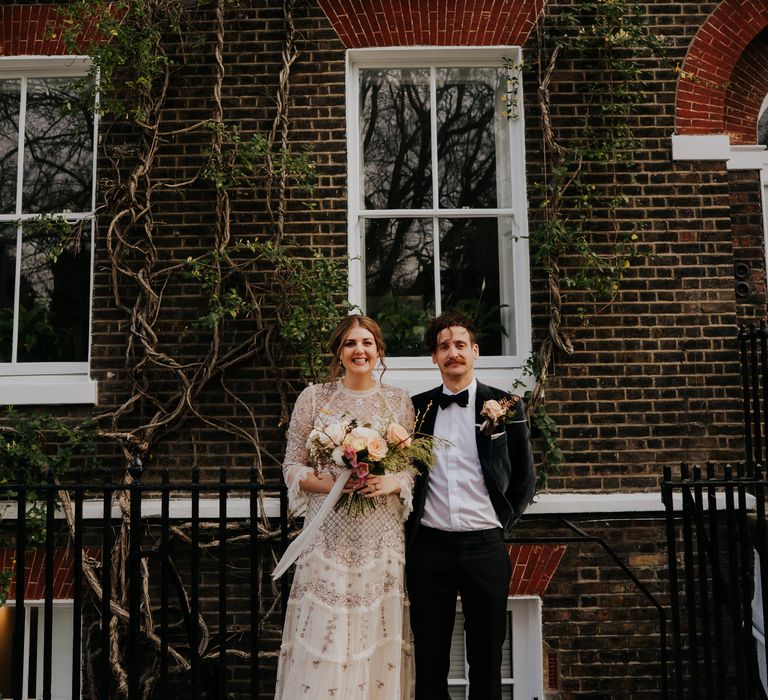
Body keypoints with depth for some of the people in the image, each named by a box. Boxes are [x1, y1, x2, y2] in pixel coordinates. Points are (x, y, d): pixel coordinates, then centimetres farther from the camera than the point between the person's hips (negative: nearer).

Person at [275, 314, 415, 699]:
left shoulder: (399, 401, 6)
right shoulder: (313, 397, 3)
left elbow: (414, 466, 8)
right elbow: (292, 468, 3)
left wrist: (393, 482, -12)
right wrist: (331, 485, -14)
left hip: (382, 537, 1)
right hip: (329, 536, -1)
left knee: (380, 637, 5)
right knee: (324, 635, -1)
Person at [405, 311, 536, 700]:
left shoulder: (505, 406, 3)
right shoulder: (418, 407, 7)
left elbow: (525, 477, 8)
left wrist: (503, 523, 4)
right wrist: (408, 525, 6)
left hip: (485, 546, -1)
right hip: (428, 546, 1)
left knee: (487, 660, 10)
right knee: (429, 660, 10)